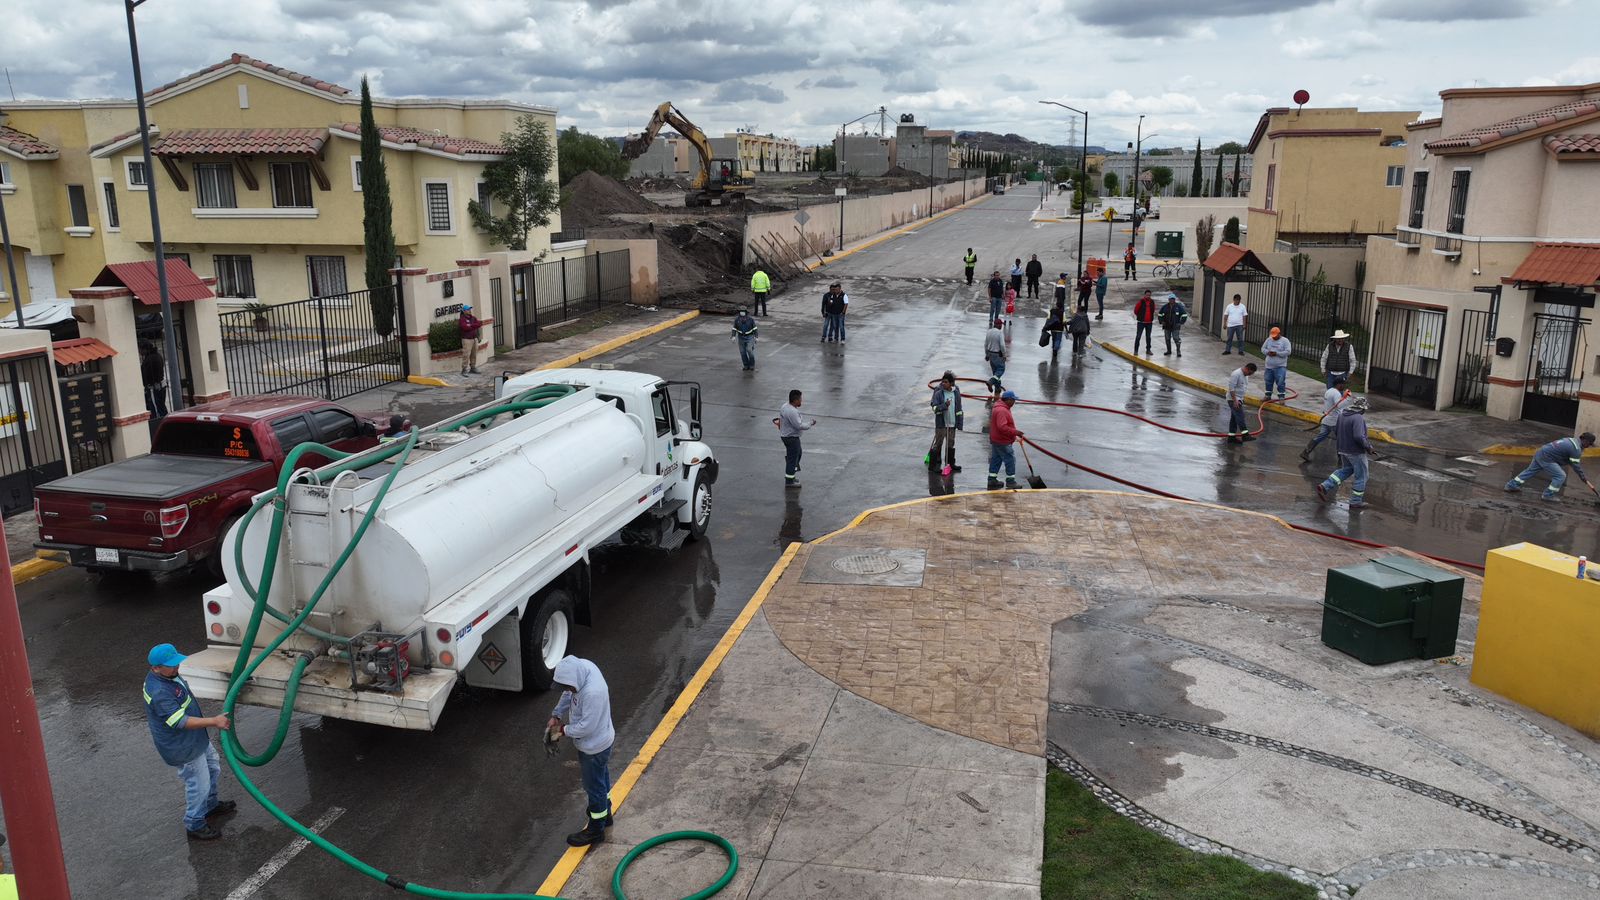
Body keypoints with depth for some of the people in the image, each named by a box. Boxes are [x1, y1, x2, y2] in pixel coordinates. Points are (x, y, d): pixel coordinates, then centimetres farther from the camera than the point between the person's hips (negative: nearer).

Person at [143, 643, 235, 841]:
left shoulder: (169, 675, -3)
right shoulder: (159, 693, -34)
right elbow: (180, 722, -34)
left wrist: (198, 712, 25)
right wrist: (213, 721, -35)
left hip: (198, 739, 10)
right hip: (184, 749, -10)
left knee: (213, 770, 26)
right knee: (198, 785, 5)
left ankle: (211, 806, 47)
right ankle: (195, 826, 24)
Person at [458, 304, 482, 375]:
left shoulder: (473, 318, 13)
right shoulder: (462, 319, -8)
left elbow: (479, 324, 3)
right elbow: (466, 327, -21)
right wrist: (475, 325, -14)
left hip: (474, 338, 7)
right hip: (467, 339, -7)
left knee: (474, 355, 10)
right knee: (466, 355, -10)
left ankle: (473, 368, 20)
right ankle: (464, 370, -7)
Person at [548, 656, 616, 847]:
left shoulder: (593, 693, -41)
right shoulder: (582, 666, -14)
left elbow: (586, 726, -31)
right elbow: (568, 693, 6)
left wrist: (564, 730, -16)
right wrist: (556, 714, -2)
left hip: (594, 746, -9)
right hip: (596, 741, 9)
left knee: (594, 787, 11)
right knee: (601, 779, 28)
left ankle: (595, 831, 30)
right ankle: (604, 815, 49)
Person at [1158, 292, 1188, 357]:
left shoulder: (1178, 306, -2)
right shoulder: (1165, 307, 4)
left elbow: (1184, 315, 3)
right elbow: (1159, 314, 15)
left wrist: (1180, 323, -5)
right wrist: (1162, 321, 2)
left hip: (1175, 327, -3)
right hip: (1167, 326, 3)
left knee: (1176, 338, -11)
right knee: (1167, 339, 8)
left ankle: (1179, 351, -5)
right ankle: (1169, 351, 20)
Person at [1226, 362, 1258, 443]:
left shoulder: (1244, 375, 12)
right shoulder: (1236, 374, -19)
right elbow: (1231, 388, -23)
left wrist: (1242, 399, 22)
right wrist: (1235, 400, -25)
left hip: (1238, 399, 10)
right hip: (1233, 399, -10)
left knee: (1234, 418, 11)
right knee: (1240, 416, -16)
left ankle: (1231, 436, 14)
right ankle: (1245, 434, -22)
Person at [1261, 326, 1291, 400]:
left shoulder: (1285, 341, -7)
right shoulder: (1268, 340, 6)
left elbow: (1288, 351, -15)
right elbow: (1263, 348, 10)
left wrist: (1276, 353, -21)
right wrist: (1267, 352, -12)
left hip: (1280, 367, -5)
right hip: (1269, 366, 5)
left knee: (1280, 382, -8)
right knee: (1268, 381, 14)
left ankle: (1281, 397, -2)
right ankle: (1268, 395, 27)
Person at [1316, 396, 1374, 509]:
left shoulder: (1341, 415, 0)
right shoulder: (1358, 418, -24)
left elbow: (1336, 431, 10)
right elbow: (1358, 436, -31)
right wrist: (1368, 446, -16)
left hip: (1343, 449, 8)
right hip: (1356, 452, -7)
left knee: (1346, 470, 25)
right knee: (1360, 476, 9)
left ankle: (1324, 486, 10)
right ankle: (1356, 502, 18)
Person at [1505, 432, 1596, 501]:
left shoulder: (1572, 440, 13)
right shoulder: (1576, 449, -15)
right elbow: (1576, 467, -9)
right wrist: (1585, 480, 0)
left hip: (1540, 453, 9)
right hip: (1546, 458, -9)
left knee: (1530, 471, 22)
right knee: (1560, 476, -4)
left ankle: (1512, 485, 28)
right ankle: (1548, 495, 3)